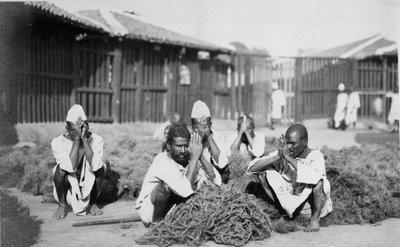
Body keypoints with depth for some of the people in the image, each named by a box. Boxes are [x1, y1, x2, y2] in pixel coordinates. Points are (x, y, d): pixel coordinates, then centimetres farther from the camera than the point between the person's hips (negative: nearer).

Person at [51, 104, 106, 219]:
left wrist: (84, 138, -33)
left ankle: (92, 203, -1)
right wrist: (76, 139, -33)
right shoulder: (58, 142, -18)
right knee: (61, 169, -28)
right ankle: (62, 205, -4)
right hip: (67, 189, -1)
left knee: (100, 168, -24)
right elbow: (71, 167, -32)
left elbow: (94, 166, -31)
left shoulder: (96, 140, -14)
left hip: (88, 187, 1)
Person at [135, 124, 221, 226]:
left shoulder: (189, 159, -8)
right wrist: (195, 157, -35)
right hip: (149, 211, -6)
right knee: (165, 186, -34)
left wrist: (200, 157, -25)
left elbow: (217, 182, -16)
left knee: (204, 180, -9)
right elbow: (186, 191, -40)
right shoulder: (161, 162, -26)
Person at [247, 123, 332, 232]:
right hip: (291, 202, 3)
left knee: (320, 182, -34)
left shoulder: (316, 156, -17)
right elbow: (251, 168, -15)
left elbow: (313, 177, -41)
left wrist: (288, 157, -34)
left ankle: (314, 219, -10)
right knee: (264, 172, -10)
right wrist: (278, 157, -27)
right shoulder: (282, 154, -7)